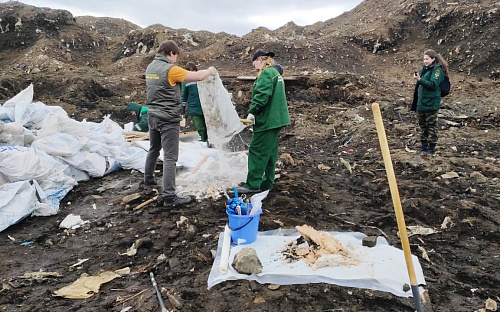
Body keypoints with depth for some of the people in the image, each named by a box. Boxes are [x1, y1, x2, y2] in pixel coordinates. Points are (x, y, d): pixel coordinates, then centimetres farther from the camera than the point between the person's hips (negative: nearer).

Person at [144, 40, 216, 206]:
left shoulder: (150, 67, 7)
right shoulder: (170, 69, -17)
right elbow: (198, 76, -13)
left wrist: (185, 75, 15)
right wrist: (210, 71, 6)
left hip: (153, 116, 8)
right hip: (168, 119, -8)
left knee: (153, 150, 23)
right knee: (170, 157, -6)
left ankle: (148, 180, 40)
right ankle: (169, 196, -5)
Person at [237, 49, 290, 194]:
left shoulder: (266, 73, -12)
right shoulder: (275, 72, 20)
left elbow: (262, 95, -24)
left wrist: (252, 111, -16)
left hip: (267, 120, -10)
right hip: (276, 119, 10)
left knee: (257, 151, -6)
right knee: (270, 152, 13)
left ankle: (253, 184, -2)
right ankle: (267, 182, 21)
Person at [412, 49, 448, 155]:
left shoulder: (437, 70, -12)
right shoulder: (425, 68, 10)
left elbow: (433, 85, -23)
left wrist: (420, 80, -29)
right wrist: (417, 77, 0)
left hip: (431, 103, -8)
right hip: (421, 102, 8)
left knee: (431, 125, 2)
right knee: (422, 124, 15)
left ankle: (432, 147, 10)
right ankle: (424, 145, 26)